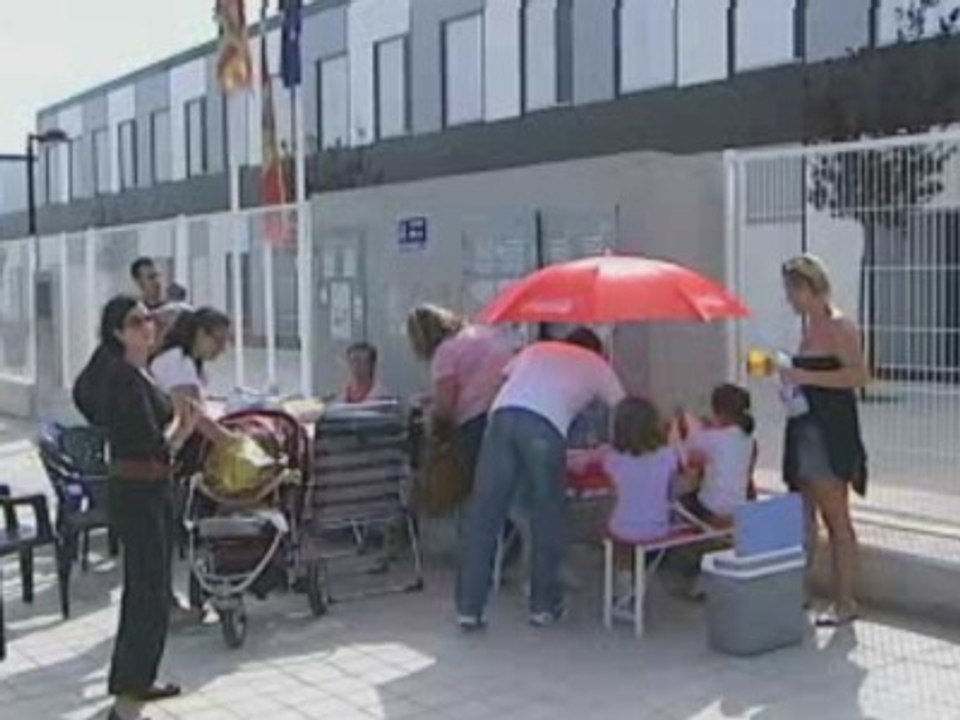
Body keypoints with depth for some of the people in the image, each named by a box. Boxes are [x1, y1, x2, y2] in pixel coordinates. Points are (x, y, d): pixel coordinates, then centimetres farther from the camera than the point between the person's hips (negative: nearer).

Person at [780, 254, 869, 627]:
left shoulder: (839, 326, -11)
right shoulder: (811, 327, 15)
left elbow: (859, 375, -21)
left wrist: (806, 376, -23)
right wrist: (791, 377, 9)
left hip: (830, 432, -9)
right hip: (805, 428, 9)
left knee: (836, 520, -3)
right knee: (803, 516, 11)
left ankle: (845, 602, 5)